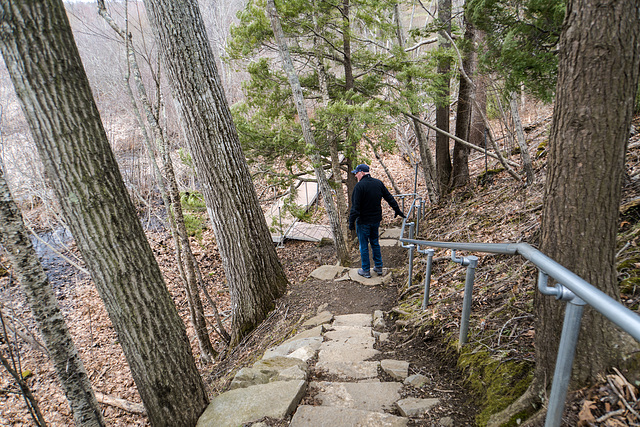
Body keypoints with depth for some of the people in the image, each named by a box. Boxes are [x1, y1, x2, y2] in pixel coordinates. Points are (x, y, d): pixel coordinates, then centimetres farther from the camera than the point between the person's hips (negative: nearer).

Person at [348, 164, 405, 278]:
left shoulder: (359, 186, -18)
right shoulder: (378, 183, 4)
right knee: (375, 243, 20)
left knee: (363, 246, 5)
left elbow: (355, 206, -21)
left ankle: (365, 270, 14)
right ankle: (378, 267, 26)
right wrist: (397, 210, 22)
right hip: (376, 219, 7)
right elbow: (389, 198, 12)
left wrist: (351, 221, -16)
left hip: (363, 221, -7)